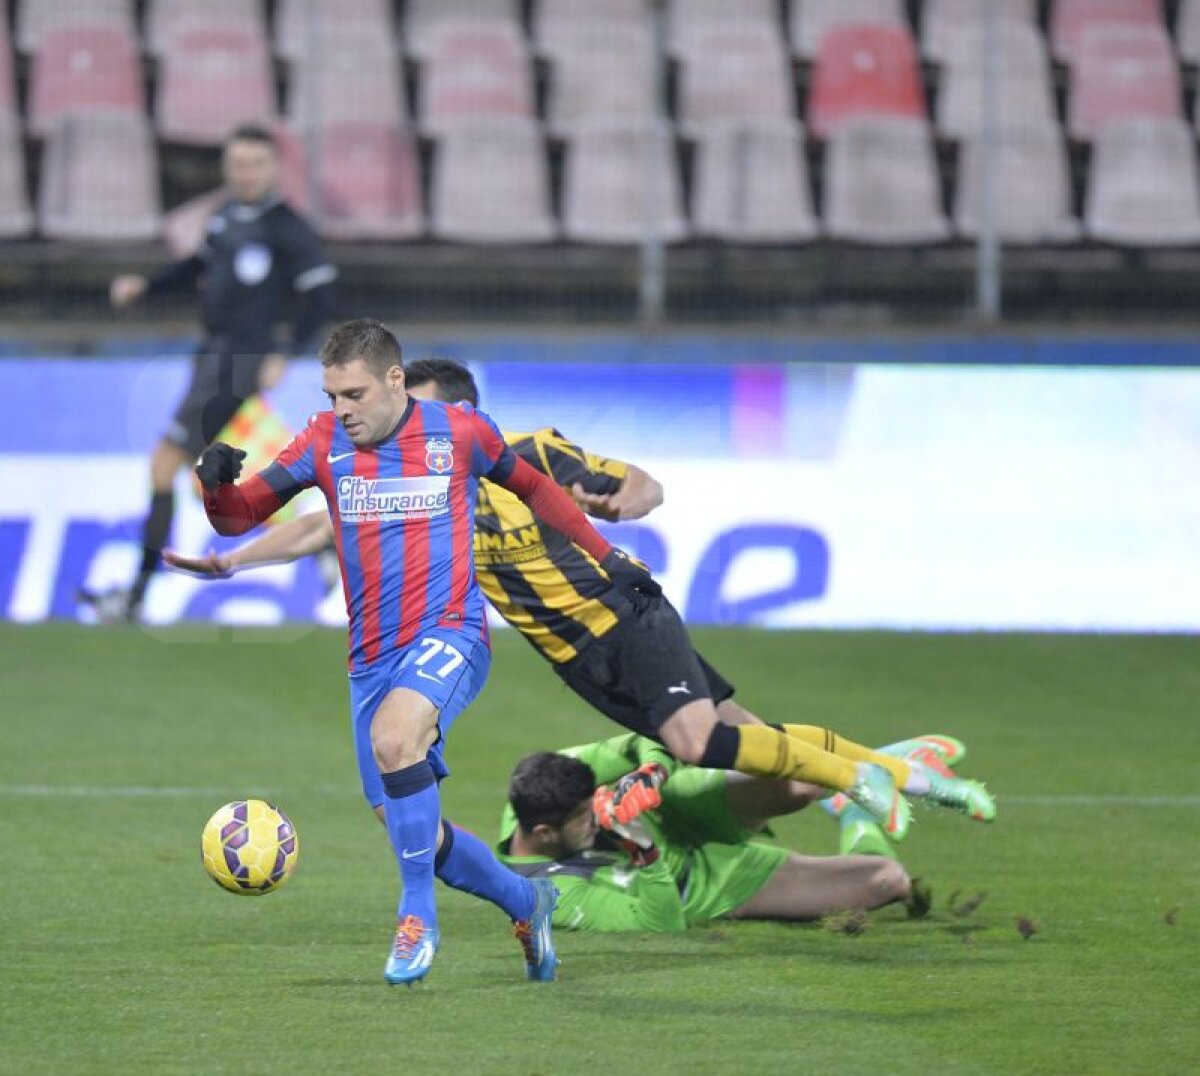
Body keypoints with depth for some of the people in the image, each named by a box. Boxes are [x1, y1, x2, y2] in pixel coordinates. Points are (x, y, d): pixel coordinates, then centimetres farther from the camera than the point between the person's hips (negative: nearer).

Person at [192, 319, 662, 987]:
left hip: (449, 636, -5)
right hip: (372, 657, 5)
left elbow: (534, 488, 16)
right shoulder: (324, 445, 3)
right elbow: (239, 517, 6)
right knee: (405, 826, 5)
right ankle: (526, 901, 31)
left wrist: (606, 556, 18)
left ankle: (418, 914, -24)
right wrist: (217, 486, -16)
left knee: (393, 735, -35)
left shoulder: (459, 432, -2)